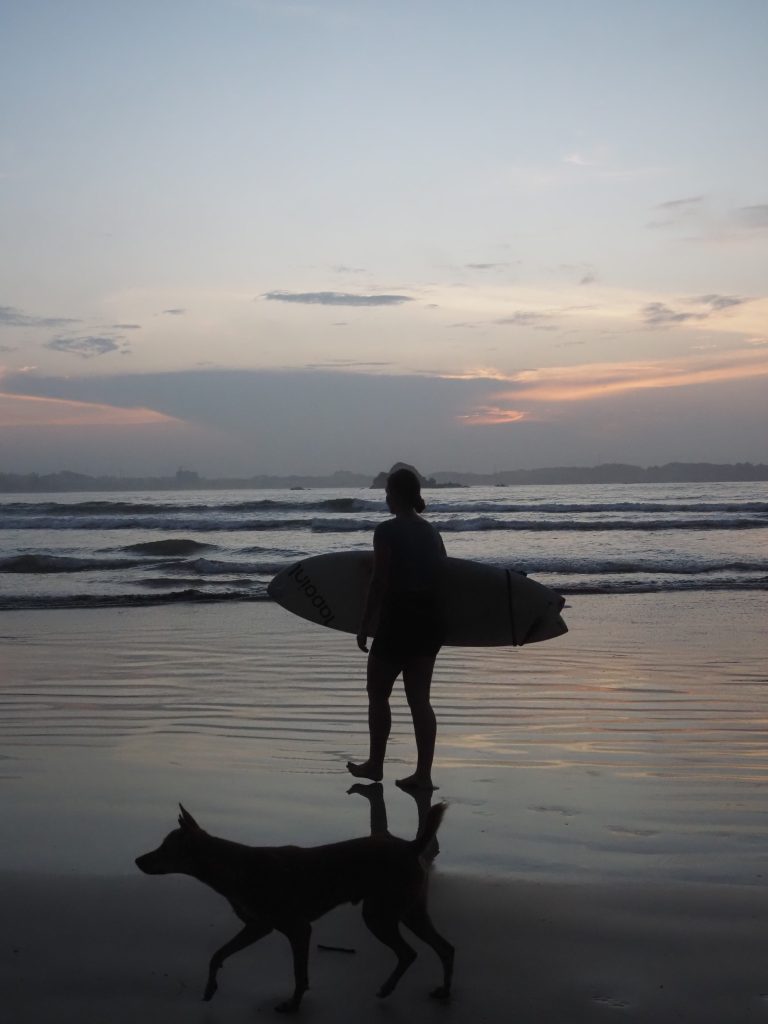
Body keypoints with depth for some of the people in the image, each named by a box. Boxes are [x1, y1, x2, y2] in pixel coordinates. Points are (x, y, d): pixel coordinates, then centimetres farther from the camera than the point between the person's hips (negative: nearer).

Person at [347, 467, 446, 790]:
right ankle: (423, 773, 6)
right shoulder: (431, 532, 9)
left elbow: (379, 582, -14)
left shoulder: (387, 531, -11)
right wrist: (435, 619, 18)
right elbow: (444, 577, 10)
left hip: (398, 620, -6)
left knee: (378, 694, 11)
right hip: (429, 622, 6)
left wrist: (364, 626, -9)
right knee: (419, 698, 8)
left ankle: (375, 764, 19)